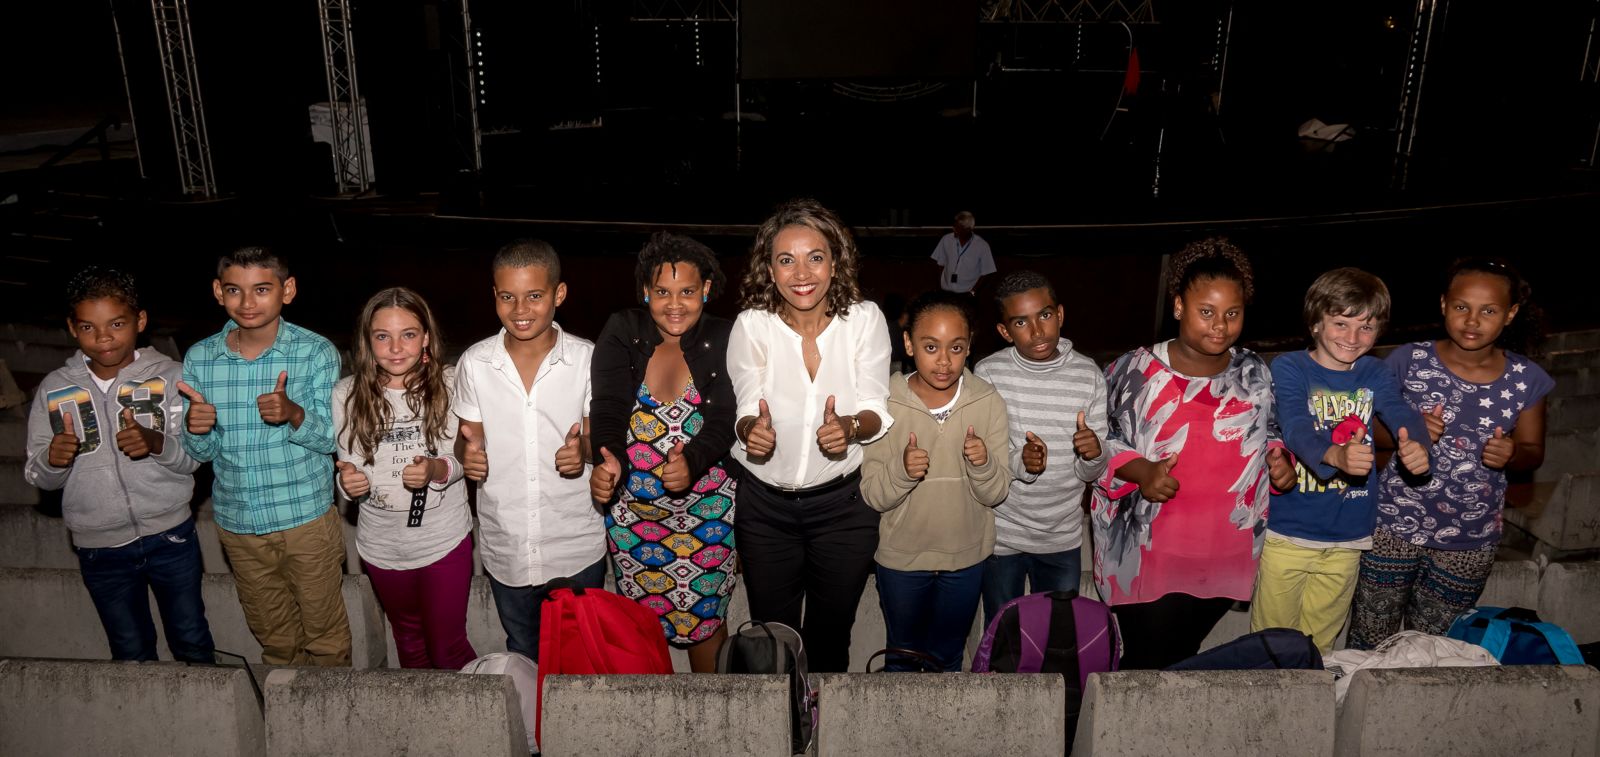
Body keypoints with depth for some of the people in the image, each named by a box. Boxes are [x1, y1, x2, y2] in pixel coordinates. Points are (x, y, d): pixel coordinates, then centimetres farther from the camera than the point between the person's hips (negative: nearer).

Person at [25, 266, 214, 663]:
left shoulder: (168, 375, -9)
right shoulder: (54, 389, -3)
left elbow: (193, 456, -12)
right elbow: (38, 477, 1)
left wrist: (156, 443, -33)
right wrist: (52, 460, -22)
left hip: (170, 536, -2)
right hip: (100, 549, 2)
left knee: (192, 641, 15)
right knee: (131, 652, 19)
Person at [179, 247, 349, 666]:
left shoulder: (317, 353, -13)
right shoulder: (199, 359, -5)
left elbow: (329, 438, -14)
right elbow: (203, 452, 0)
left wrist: (293, 413, -34)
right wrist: (196, 430, -23)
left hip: (308, 518, -3)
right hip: (238, 522, 3)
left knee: (325, 632, 14)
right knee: (272, 634, 23)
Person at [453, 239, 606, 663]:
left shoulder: (587, 359, -9)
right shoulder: (475, 363, -4)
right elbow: (468, 437, 6)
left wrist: (583, 449, -24)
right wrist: (467, 454, -17)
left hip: (577, 548, -2)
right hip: (505, 546, 2)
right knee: (522, 657, 22)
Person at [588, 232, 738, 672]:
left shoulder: (724, 340, -4)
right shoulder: (623, 332, -1)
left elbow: (724, 420, -16)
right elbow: (608, 406, -13)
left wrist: (692, 460, -35)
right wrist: (607, 463, -33)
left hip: (707, 506, -1)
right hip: (631, 506, 1)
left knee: (704, 618, 8)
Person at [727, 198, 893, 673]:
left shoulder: (865, 320, -12)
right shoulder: (752, 326, -12)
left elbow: (876, 410, -11)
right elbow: (746, 410, -11)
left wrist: (851, 427, -33)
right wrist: (752, 429, -35)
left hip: (844, 503, 0)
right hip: (764, 504, 0)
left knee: (832, 633, 18)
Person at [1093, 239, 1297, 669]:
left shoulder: (1256, 375, 4)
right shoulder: (1135, 372, -9)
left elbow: (1267, 436, 18)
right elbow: (1100, 440, -4)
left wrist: (1279, 460, -3)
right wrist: (1140, 471, -20)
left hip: (1224, 560, 4)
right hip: (1147, 558, -4)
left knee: (1182, 663, 21)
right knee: (1144, 667, 3)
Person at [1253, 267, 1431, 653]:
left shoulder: (1375, 374, 2)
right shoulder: (1289, 368, -11)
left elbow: (1403, 414, -16)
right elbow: (1295, 428, -28)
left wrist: (1416, 445, -41)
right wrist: (1334, 455, -50)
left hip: (1347, 538, 4)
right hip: (1287, 533, -4)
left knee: (1319, 643, 20)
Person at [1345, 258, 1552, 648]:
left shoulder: (1526, 380, -4)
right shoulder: (1409, 360, -9)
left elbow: (1533, 451, 8)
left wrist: (1512, 455, -14)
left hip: (1469, 543, 2)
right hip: (1395, 527, -1)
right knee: (1369, 643, 6)